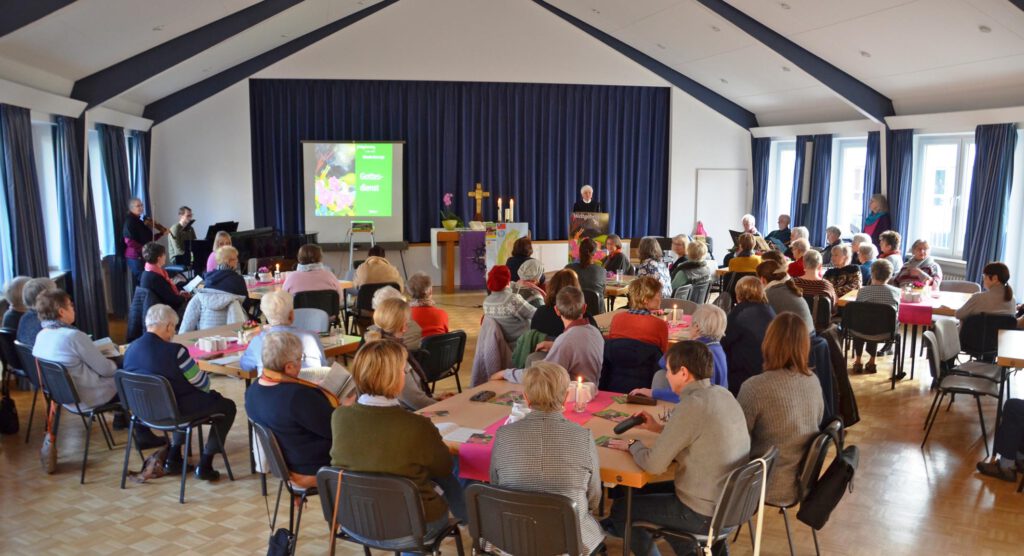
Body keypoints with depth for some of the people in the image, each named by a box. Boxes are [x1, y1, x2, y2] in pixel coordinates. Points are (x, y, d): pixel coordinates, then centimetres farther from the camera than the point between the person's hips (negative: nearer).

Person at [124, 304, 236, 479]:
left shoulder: (130, 350, -2)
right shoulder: (174, 351, -24)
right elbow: (203, 383, -14)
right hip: (174, 411, -7)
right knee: (227, 406, 12)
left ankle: (173, 457, 30)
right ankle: (205, 464, 9)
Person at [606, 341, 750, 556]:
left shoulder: (691, 406, -25)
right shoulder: (724, 395, 0)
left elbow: (653, 465, -21)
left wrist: (632, 445, -2)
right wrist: (660, 428, 14)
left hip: (706, 516, -8)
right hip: (732, 506, 8)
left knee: (621, 509, 8)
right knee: (657, 490, 30)